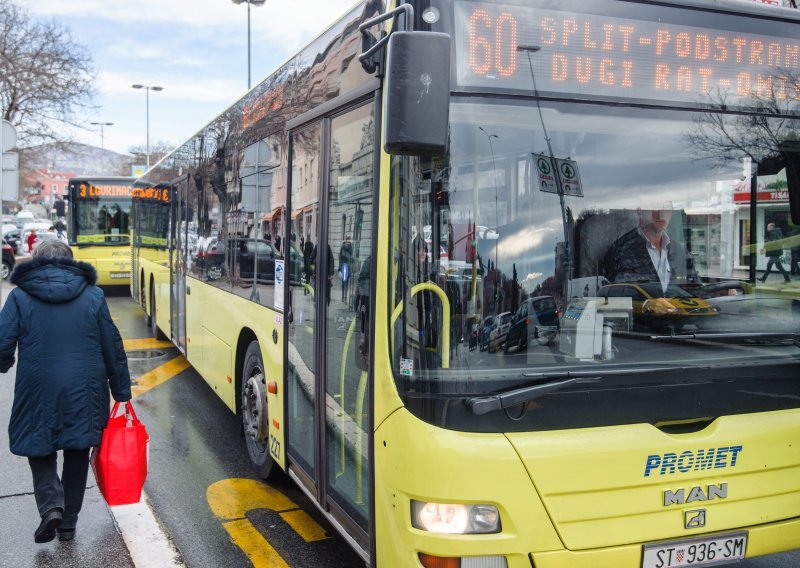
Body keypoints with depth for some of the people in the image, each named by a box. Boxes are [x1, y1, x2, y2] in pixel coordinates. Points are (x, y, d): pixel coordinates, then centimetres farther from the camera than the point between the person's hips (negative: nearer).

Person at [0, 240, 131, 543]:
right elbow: (113, 347, 2)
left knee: (40, 448, 18)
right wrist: (121, 392, 10)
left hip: (38, 390, -1)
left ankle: (51, 506, -2)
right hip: (84, 392, 1)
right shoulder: (92, 295, 1)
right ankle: (68, 521, 21)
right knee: (77, 453, 15)